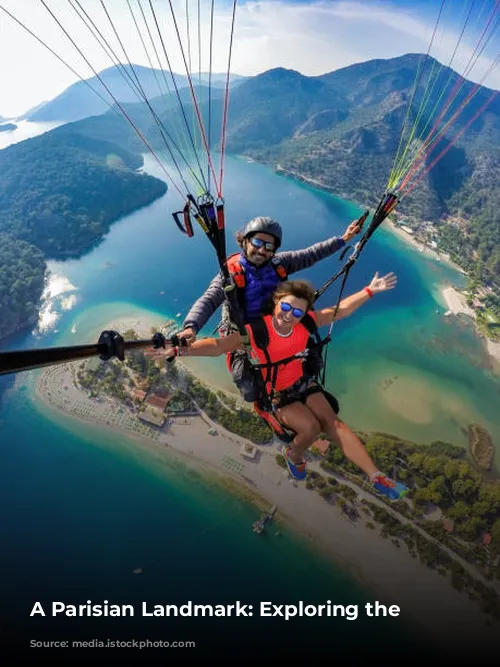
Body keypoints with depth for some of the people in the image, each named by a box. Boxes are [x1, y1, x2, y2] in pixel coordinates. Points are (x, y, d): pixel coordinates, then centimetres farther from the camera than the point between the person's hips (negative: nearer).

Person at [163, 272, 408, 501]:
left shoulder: (305, 322, -13)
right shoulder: (255, 331, -27)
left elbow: (341, 310, -2)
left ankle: (376, 476, -7)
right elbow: (218, 345, -34)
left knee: (332, 422, -11)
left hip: (302, 383, 4)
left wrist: (370, 290, -5)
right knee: (311, 427, -23)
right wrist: (181, 349, -49)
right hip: (275, 394, -4)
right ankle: (293, 455, 12)